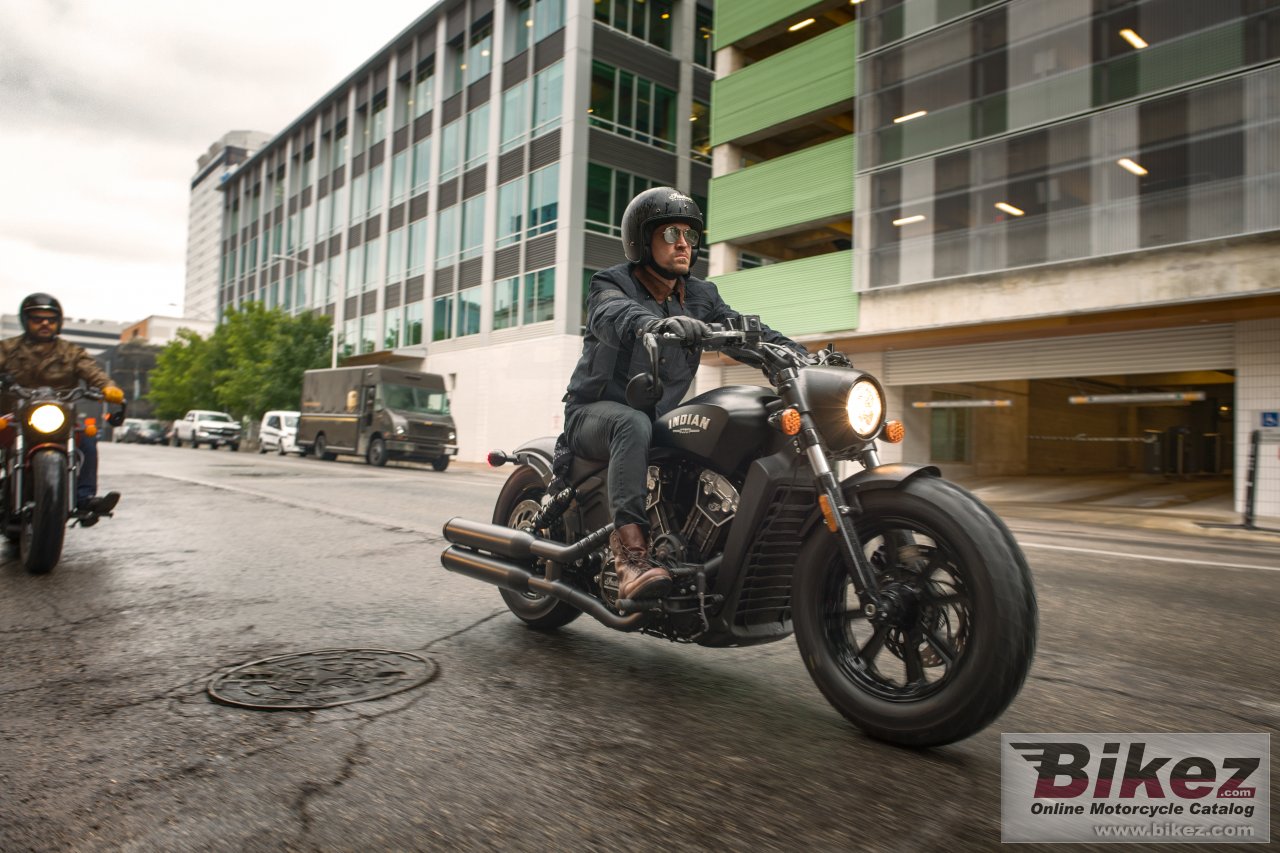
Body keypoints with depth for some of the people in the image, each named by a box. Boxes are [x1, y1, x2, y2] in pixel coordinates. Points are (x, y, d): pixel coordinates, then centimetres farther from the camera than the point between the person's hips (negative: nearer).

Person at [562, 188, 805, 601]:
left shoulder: (701, 296, 12)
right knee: (634, 423, -39)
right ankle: (631, 553, -48)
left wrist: (804, 356, -18)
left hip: (662, 417, 6)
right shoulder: (611, 283, -6)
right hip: (597, 412, -5)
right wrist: (658, 323, -53)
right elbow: (613, 316, -30)